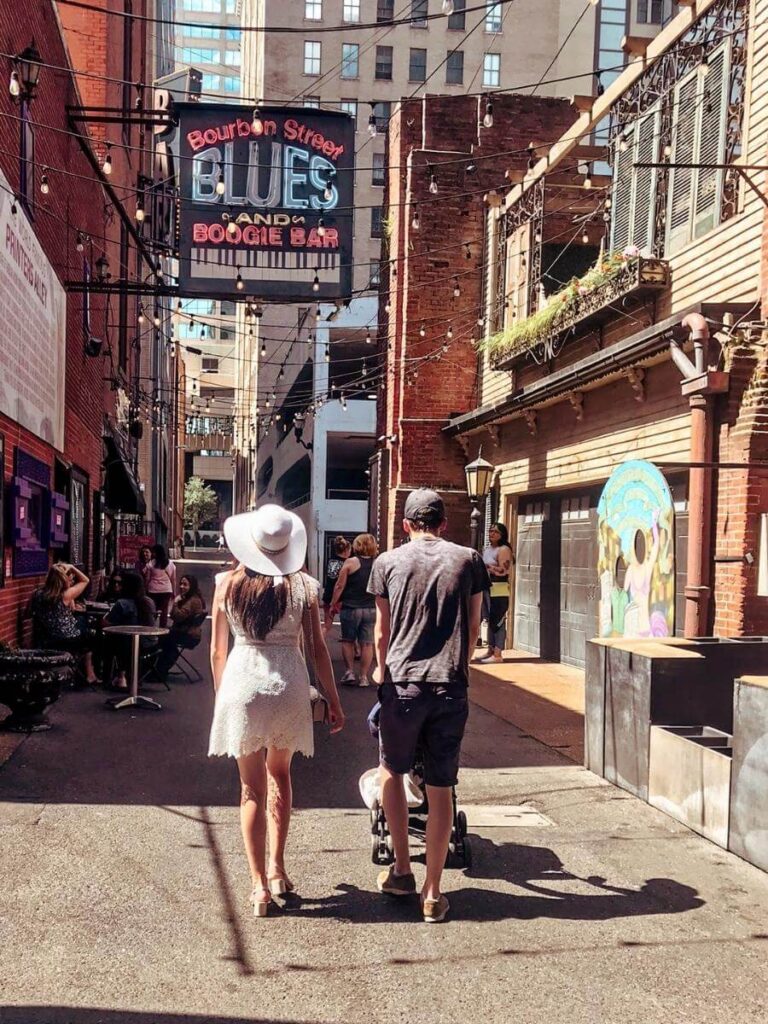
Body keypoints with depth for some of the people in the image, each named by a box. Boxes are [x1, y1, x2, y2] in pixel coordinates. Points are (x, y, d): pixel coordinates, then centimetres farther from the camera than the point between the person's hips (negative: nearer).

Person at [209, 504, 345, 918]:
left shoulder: (228, 584, -3)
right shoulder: (303, 586, -5)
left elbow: (217, 651, 1)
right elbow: (318, 649, -3)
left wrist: (221, 694, 15)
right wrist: (333, 700, 6)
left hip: (241, 682, -1)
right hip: (289, 686, 1)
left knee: (252, 787, 10)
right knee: (279, 774, 23)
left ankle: (259, 883, 10)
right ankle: (277, 868, 25)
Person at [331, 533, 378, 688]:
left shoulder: (351, 562, -7)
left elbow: (340, 586, -6)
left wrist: (334, 603, 5)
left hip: (351, 608, -2)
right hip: (371, 609, 3)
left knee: (348, 640, 12)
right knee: (367, 643, 6)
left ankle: (350, 671, 4)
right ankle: (364, 677, 8)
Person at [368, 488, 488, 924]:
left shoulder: (388, 562, 4)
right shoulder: (469, 560, 6)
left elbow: (383, 631, 11)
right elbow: (473, 629, 11)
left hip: (403, 683, 0)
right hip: (452, 687, 1)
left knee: (391, 772, 21)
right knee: (441, 789, 8)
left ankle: (402, 870, 25)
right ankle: (433, 893, 14)